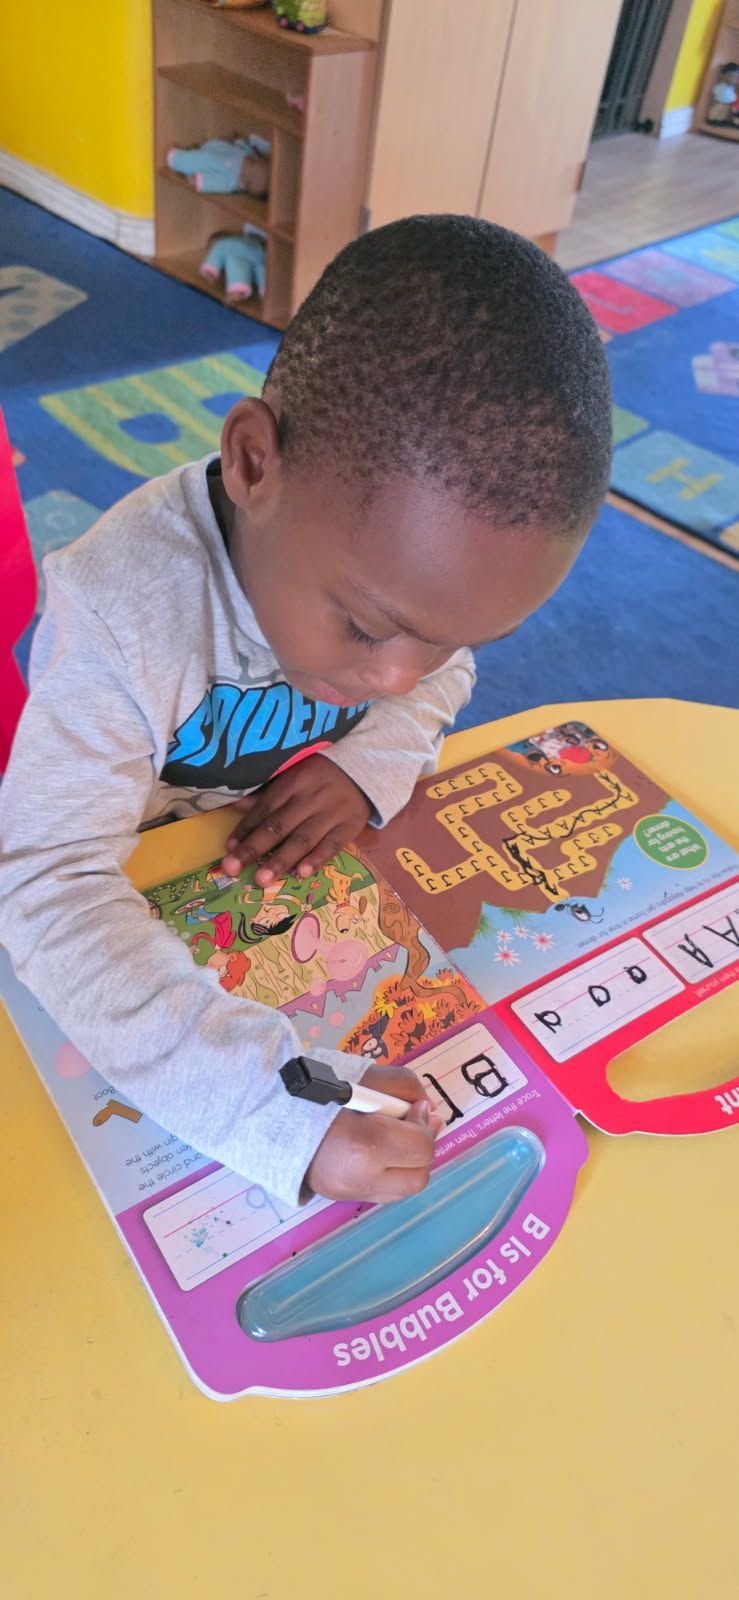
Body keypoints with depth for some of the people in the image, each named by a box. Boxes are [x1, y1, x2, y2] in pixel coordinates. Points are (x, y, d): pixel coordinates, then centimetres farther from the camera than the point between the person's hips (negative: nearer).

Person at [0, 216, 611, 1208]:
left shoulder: (406, 546, -21)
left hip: (314, 853, 6)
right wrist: (278, 1101, -50)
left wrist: (373, 762, -22)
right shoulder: (122, 614, -37)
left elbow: (445, 667, 0)